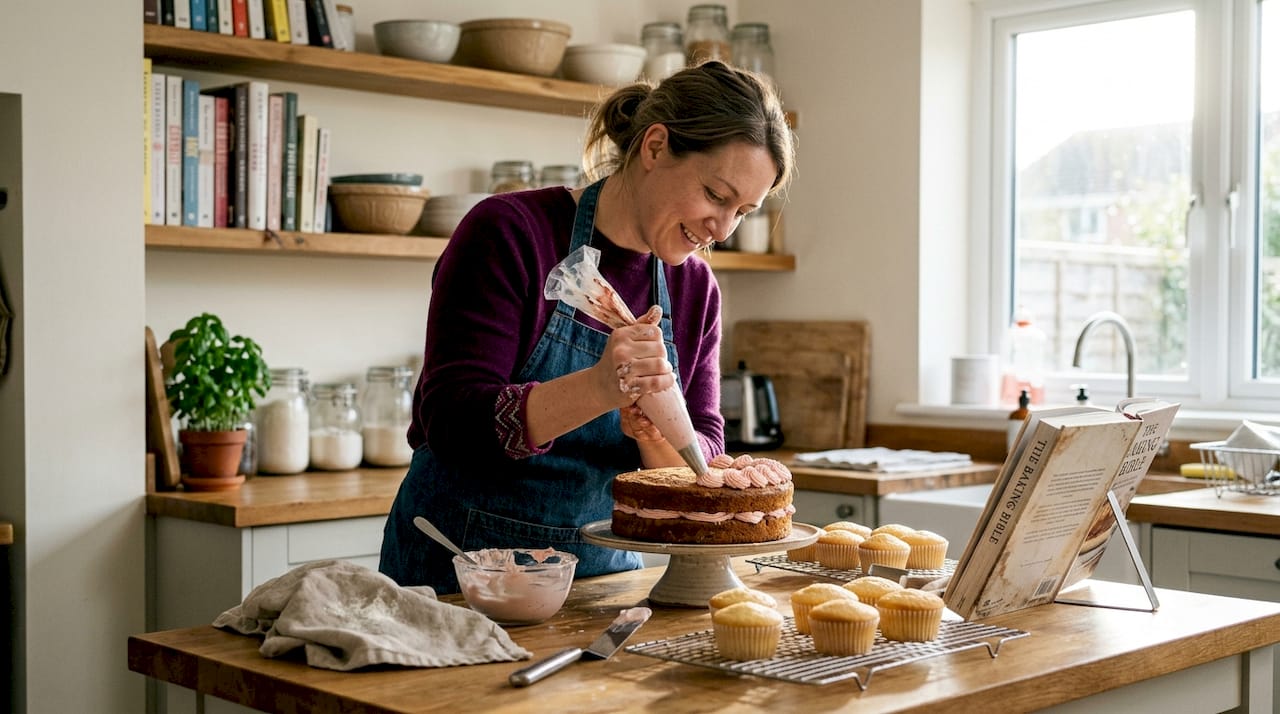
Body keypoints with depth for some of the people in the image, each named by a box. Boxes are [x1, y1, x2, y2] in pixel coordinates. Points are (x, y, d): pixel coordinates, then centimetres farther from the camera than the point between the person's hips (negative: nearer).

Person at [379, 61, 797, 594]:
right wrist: (599, 389, -34)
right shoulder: (507, 234, -13)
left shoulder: (695, 288, 5)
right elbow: (453, 423, -19)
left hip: (605, 571, 5)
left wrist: (655, 431, -18)